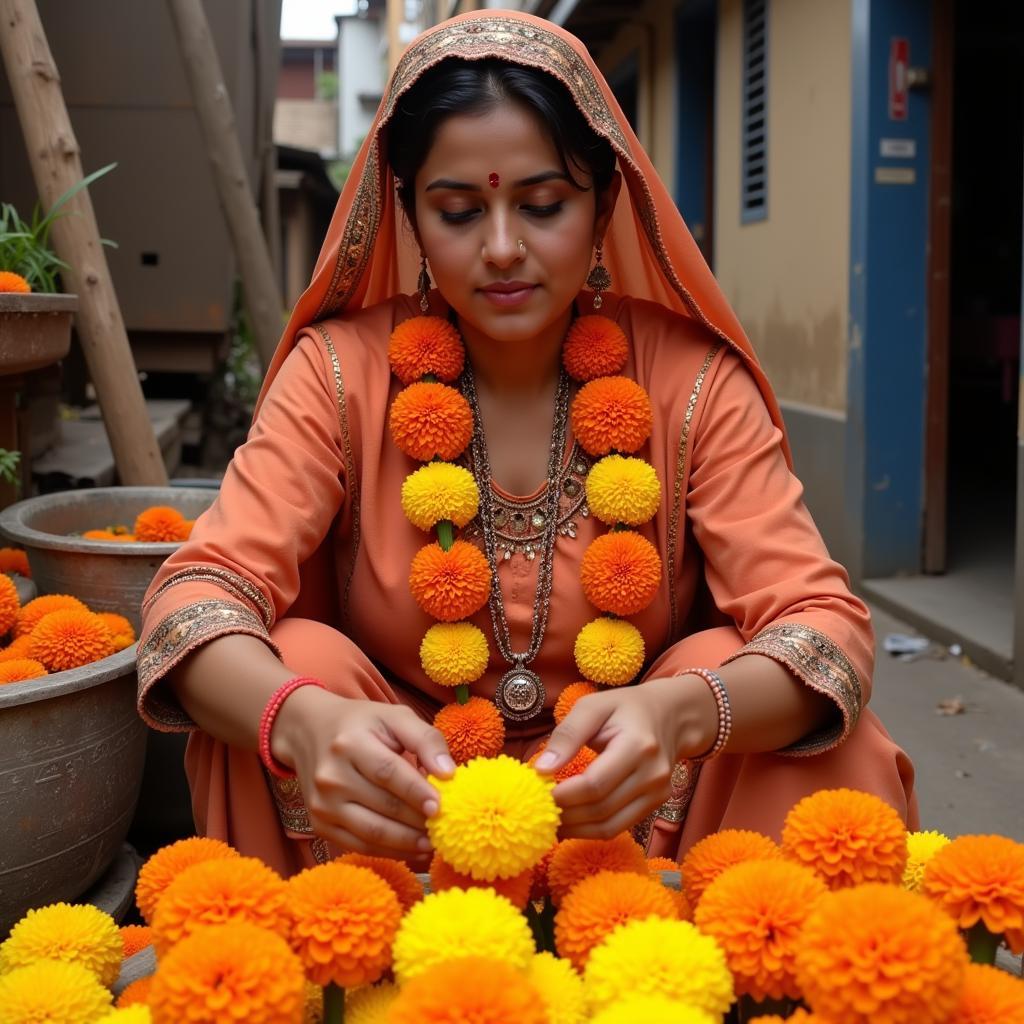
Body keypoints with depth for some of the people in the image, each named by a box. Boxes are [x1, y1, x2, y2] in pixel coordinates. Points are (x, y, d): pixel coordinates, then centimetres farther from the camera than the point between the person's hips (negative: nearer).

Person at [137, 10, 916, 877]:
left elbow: (822, 622, -18)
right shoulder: (340, 371, -8)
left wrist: (681, 713, -41)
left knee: (726, 672, -25)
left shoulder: (692, 381, -9)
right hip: (402, 821, 0)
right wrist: (300, 721, -42)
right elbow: (197, 592, -19)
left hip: (630, 819, 1)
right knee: (296, 663, -25)